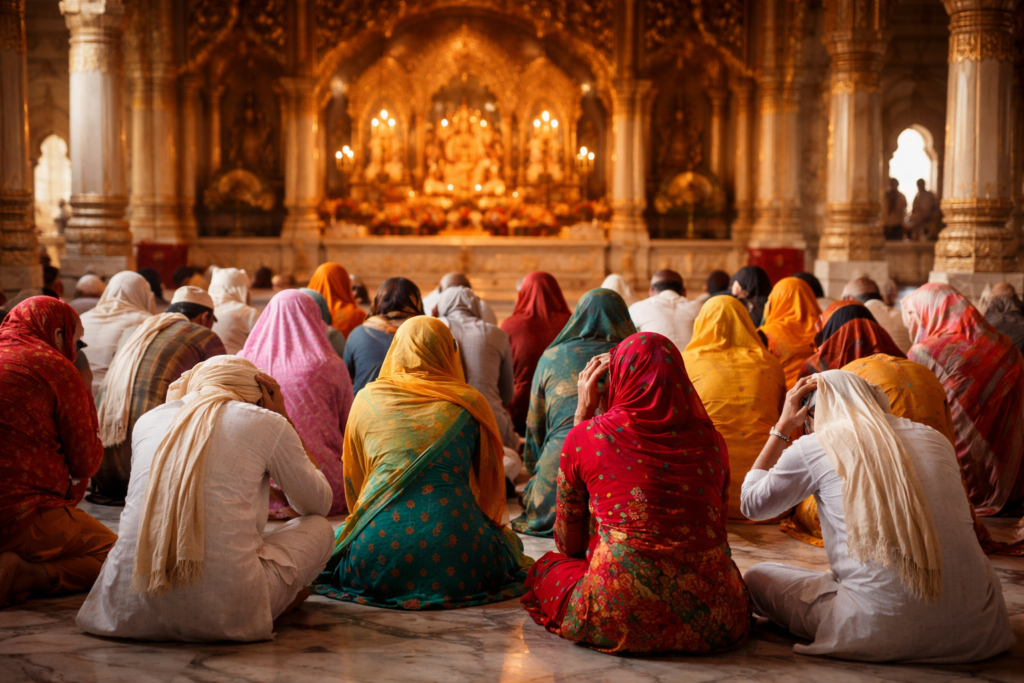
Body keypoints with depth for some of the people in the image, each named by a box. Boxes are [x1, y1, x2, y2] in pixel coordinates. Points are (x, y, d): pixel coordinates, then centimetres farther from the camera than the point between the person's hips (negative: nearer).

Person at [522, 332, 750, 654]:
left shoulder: (586, 436, 3)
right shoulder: (710, 439, 9)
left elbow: (569, 545, 17)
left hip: (621, 616, -4)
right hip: (714, 618, 4)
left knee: (546, 567, 26)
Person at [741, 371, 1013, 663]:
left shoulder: (814, 447, 1)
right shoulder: (935, 439, 14)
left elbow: (753, 504, 19)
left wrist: (782, 426, 24)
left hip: (883, 632, -2)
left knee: (756, 578, 16)